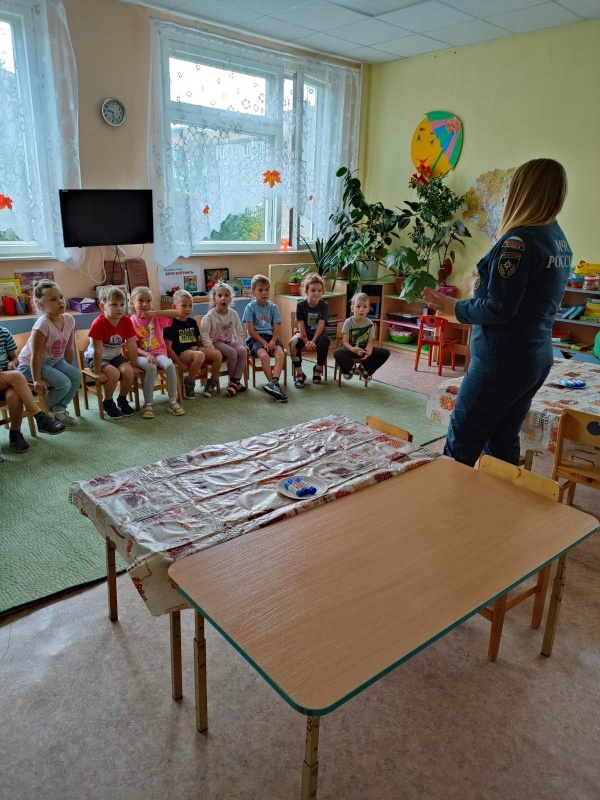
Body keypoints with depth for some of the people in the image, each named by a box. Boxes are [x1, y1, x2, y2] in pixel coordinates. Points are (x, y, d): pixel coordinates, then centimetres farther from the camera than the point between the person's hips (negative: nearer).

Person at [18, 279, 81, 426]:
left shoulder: (69, 320, -8)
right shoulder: (42, 325, -29)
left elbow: (69, 348, 3)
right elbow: (35, 355, -26)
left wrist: (69, 368, 9)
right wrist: (37, 380, -24)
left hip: (55, 361, 7)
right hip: (30, 364, -7)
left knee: (77, 375, -12)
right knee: (64, 383, -22)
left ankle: (59, 408, 6)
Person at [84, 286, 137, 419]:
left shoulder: (126, 321, -11)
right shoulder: (99, 323, -25)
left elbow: (132, 346, -5)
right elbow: (97, 350, -24)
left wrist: (134, 366, -2)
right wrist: (97, 372, -22)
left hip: (116, 356, 5)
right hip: (95, 358, -5)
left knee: (128, 371, -22)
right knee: (113, 373, -30)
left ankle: (122, 400, 4)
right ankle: (108, 403, -4)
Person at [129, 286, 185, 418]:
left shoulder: (156, 317, 6)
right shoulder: (132, 322, -2)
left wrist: (156, 312, -14)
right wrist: (147, 354, -24)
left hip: (159, 352, 3)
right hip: (142, 355, -3)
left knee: (169, 365, -29)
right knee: (151, 368, -36)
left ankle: (173, 401, -18)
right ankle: (148, 404, -26)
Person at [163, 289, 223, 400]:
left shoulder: (192, 322, 13)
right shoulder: (172, 324, -8)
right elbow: (168, 348, -11)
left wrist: (206, 348, 5)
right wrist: (181, 364, -16)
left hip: (194, 349, 7)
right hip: (181, 353, -7)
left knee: (217, 354, -15)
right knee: (200, 356, -37)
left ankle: (212, 382, 2)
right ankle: (189, 383, -15)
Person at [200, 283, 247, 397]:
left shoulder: (233, 314, 0)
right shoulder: (210, 316, -13)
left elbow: (240, 332, 7)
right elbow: (205, 335, -13)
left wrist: (241, 344, -3)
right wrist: (211, 348, -19)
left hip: (230, 341, 5)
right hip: (216, 342, -5)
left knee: (243, 351, -24)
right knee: (232, 352, -30)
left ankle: (235, 381, -19)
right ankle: (233, 381, -9)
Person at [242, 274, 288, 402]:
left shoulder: (273, 307, 10)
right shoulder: (250, 307, 0)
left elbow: (277, 328, 5)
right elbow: (250, 330, -5)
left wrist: (272, 341, -14)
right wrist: (264, 342, -13)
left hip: (271, 337, 3)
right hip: (255, 338, -3)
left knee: (280, 353, -27)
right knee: (264, 355, -32)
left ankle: (273, 383, -37)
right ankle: (275, 384, -30)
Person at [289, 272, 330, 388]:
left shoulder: (324, 305, -7)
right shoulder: (300, 304, -8)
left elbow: (320, 325, -16)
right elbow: (301, 326, -13)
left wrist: (313, 341, -28)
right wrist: (306, 342, -26)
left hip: (317, 334, 0)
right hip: (303, 334, 0)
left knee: (324, 341, -34)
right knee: (293, 342, -32)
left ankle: (318, 369, -7)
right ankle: (299, 373, -22)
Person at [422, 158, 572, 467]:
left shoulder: (520, 241, -18)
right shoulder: (559, 239, 10)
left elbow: (497, 310, -20)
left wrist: (454, 307, -6)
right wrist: (486, 285, 15)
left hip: (502, 360, -9)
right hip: (537, 358, 9)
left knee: (461, 444, 3)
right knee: (503, 442, 17)